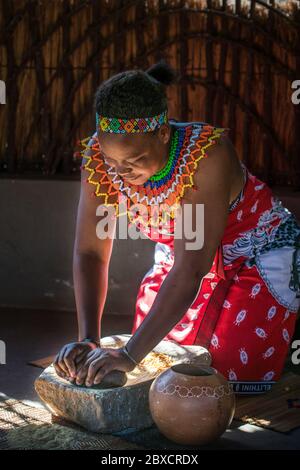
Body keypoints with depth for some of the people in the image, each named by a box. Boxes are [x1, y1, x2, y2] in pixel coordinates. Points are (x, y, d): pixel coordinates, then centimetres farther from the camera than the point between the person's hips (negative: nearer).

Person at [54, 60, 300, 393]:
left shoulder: (208, 153, -37)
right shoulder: (98, 157, -22)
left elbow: (190, 270, -40)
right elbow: (89, 253, -19)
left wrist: (130, 355, -45)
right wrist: (88, 340, -32)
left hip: (259, 256, -4)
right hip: (175, 262, 5)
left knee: (235, 377, -10)